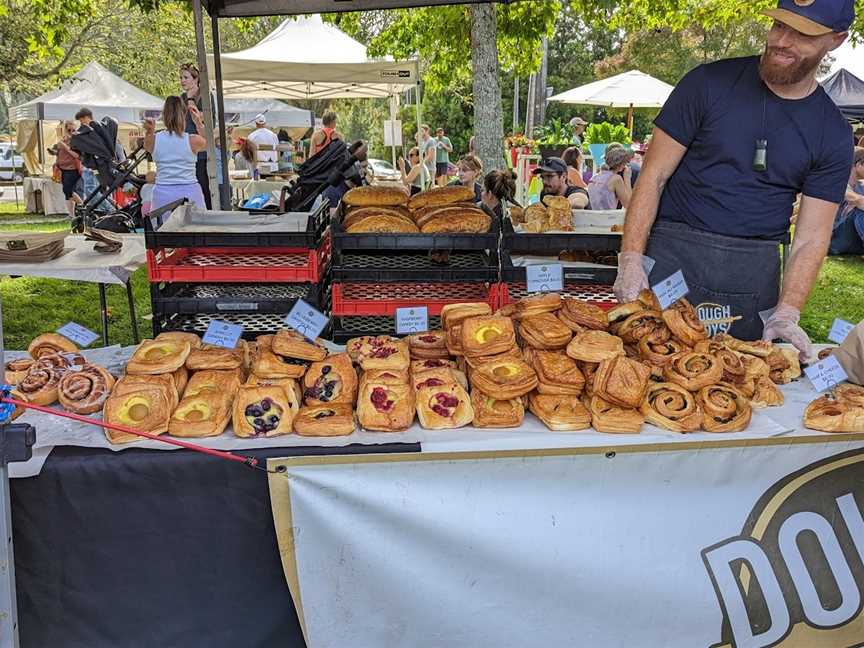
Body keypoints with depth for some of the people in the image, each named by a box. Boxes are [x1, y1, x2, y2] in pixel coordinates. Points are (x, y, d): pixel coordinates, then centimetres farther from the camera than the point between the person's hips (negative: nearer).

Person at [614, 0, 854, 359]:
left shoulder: (833, 134, 4)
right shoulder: (709, 83, -2)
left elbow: (811, 237, 1)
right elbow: (654, 176, -4)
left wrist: (786, 313, -13)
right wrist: (631, 260, -14)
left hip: (754, 273, 2)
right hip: (672, 256, -2)